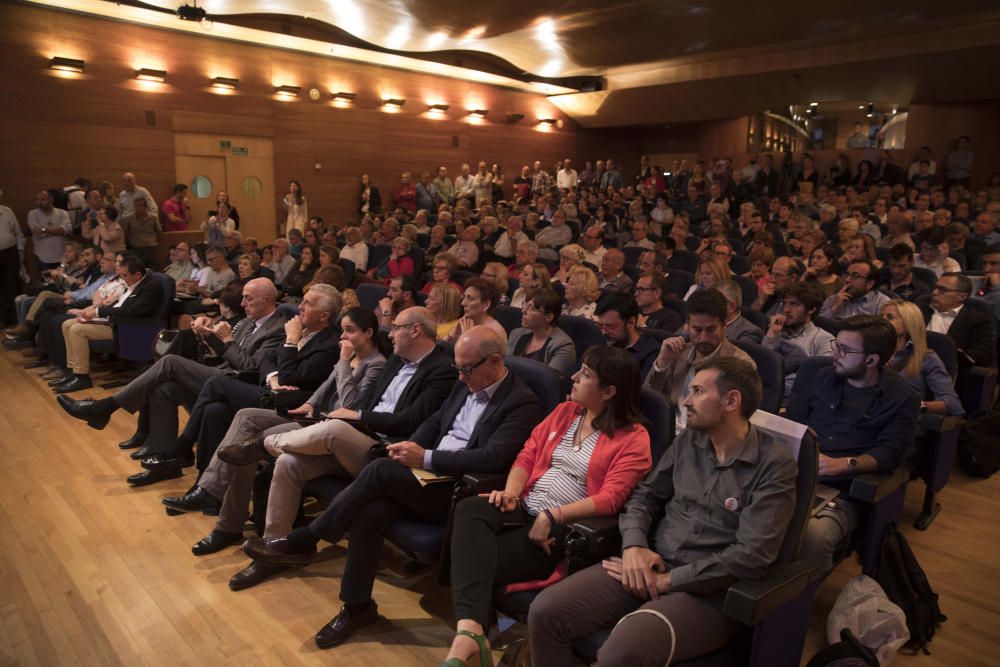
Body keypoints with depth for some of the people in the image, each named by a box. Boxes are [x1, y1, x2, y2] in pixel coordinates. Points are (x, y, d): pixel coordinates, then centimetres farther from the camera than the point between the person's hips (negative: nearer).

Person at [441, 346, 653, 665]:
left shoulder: (633, 438, -4)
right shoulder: (565, 411, 16)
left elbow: (610, 499, -14)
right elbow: (528, 454, 14)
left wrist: (552, 516, -20)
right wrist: (512, 491, -6)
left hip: (565, 527, -5)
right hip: (525, 507, 6)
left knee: (484, 563, -28)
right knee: (469, 509, -30)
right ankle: (469, 629, -42)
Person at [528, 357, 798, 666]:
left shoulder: (774, 466, -8)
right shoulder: (688, 441, 10)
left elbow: (751, 555, -16)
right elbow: (645, 495, 13)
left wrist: (667, 580, -16)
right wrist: (634, 545, -8)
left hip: (707, 592, -5)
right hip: (650, 566, 6)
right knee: (545, 612, -13)